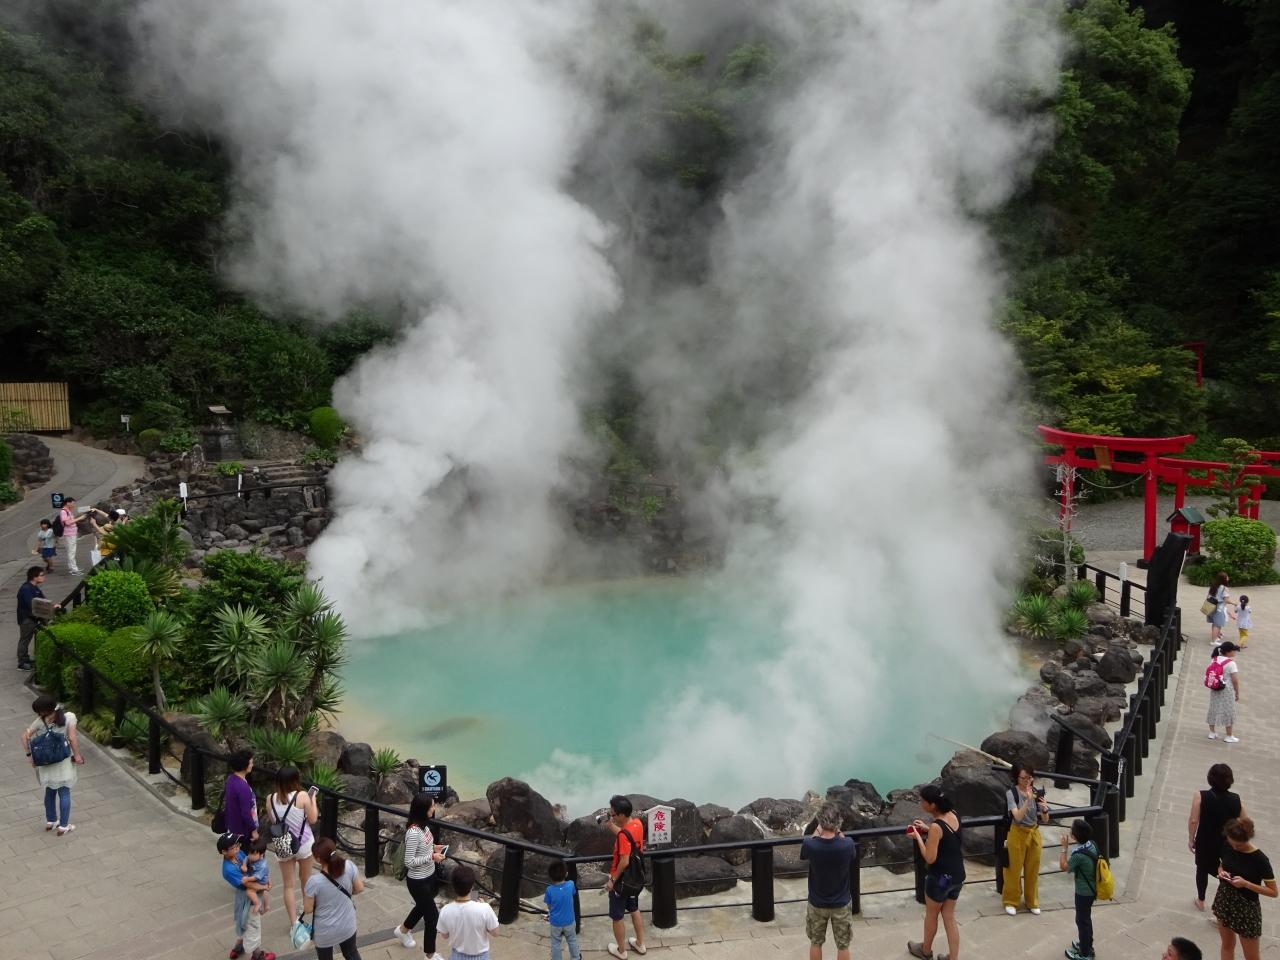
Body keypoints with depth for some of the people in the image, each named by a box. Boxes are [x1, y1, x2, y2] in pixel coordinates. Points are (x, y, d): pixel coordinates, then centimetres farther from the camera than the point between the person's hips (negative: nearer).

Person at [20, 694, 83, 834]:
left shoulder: (41, 721, -6)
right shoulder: (69, 717, -13)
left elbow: (25, 735, -5)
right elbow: (72, 739, -18)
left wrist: (29, 754, 3)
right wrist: (77, 756, -7)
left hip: (46, 761, 3)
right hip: (63, 761, -3)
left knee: (50, 791, 22)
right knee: (64, 793, 8)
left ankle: (50, 821, 36)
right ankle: (63, 826, 14)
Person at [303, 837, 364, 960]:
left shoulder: (314, 882, -30)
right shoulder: (349, 867, -20)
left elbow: (307, 909, -16)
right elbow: (360, 888, -4)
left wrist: (306, 891, 0)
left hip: (325, 932, -3)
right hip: (347, 926, 3)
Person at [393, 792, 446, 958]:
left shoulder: (423, 825, -3)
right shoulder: (413, 832, -31)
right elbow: (409, 862, -27)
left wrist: (433, 847, -3)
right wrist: (432, 857, -27)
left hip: (429, 876, 9)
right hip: (418, 882, -9)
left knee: (423, 907, 30)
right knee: (433, 915, 4)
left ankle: (403, 930, 57)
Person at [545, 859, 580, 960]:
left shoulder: (550, 890, -25)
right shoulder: (570, 884, -22)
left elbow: (549, 906, -9)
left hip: (555, 923, -2)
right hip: (569, 921, 2)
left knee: (555, 944, 21)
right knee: (572, 941, 26)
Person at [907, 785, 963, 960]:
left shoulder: (936, 827, -27)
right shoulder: (953, 814, -5)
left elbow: (930, 858, -23)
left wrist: (918, 836, -13)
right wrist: (927, 829, 6)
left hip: (940, 877, -6)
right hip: (957, 874, 6)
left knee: (931, 914, 19)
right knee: (949, 917, 18)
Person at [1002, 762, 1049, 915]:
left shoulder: (1036, 793, -6)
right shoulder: (1011, 793, -16)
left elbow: (1045, 820, -4)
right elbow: (1018, 816, -26)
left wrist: (1045, 809, -26)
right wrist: (1028, 800, -38)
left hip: (1034, 833, 3)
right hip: (1018, 834, -3)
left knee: (1033, 870, 14)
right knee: (1014, 870, 7)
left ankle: (1032, 902, 30)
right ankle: (1011, 902, 23)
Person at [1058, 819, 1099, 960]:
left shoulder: (1079, 854, -32)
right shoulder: (1092, 844, -7)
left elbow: (1063, 867, -16)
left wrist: (1065, 847, -16)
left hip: (1083, 892, -8)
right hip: (1092, 889, 8)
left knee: (1082, 920, 8)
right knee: (1086, 918, 25)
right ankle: (1087, 945, 41)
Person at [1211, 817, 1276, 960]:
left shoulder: (1259, 860, -22)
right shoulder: (1228, 847, -8)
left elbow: (1273, 892, -15)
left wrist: (1245, 883, -26)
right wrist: (1222, 872, -11)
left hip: (1246, 908, -5)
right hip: (1224, 901, 5)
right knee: (1227, 945, 22)